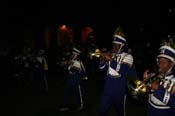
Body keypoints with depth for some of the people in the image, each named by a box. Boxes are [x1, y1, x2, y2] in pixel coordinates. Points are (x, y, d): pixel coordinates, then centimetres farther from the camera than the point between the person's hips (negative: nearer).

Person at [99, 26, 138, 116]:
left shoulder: (127, 57, -7)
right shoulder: (111, 55, 8)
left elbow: (123, 70, -24)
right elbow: (102, 68, 9)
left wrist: (111, 60, -27)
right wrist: (102, 60, -10)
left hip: (119, 90, -4)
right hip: (108, 88, 4)